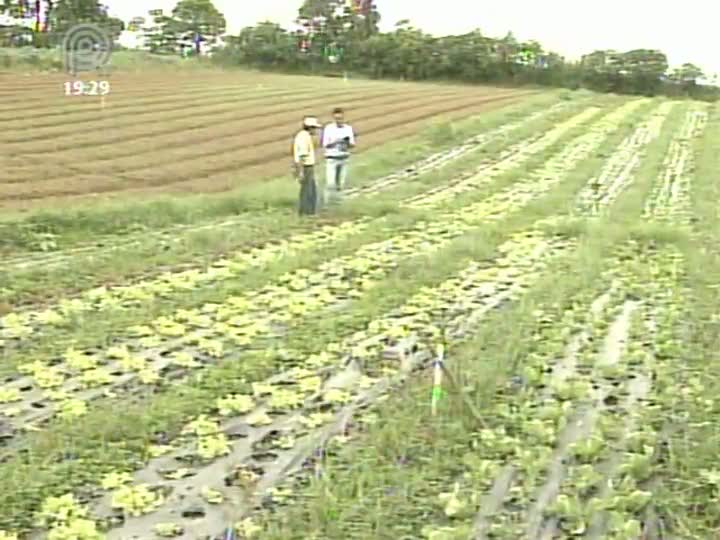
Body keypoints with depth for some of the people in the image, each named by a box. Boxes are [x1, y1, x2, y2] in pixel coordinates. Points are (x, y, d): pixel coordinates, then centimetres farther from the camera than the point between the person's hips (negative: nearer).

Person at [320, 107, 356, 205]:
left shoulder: (349, 128, 4)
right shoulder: (328, 128, -7)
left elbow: (353, 144, 6)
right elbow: (325, 144, -7)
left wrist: (348, 143, -17)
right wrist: (335, 143, -24)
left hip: (344, 158, 4)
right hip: (332, 159, -4)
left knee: (341, 182, 7)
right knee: (330, 182, -10)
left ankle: (337, 200, 18)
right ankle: (327, 202, -3)